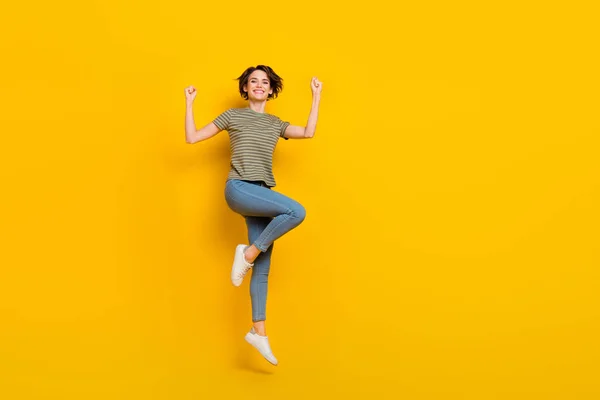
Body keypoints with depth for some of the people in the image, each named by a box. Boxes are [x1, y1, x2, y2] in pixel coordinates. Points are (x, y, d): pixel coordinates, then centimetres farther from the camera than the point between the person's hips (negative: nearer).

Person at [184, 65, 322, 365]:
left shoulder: (276, 124, 18)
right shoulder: (232, 116, 9)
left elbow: (308, 133, 0)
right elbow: (192, 138, 8)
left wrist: (316, 97, 6)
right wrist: (189, 104, 1)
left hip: (263, 196, 5)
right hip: (239, 189, -5)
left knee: (263, 268, 2)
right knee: (296, 211, -28)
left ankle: (258, 331, 7)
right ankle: (248, 253, -12)